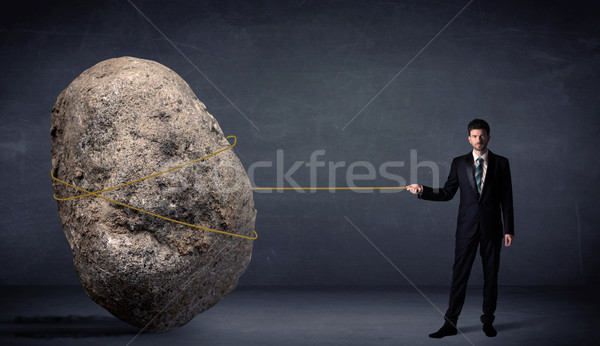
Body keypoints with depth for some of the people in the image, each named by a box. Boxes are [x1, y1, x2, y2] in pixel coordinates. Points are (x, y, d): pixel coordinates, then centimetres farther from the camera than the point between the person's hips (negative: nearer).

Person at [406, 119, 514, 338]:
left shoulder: (501, 163, 4)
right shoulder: (459, 163, 6)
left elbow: (506, 199, 3)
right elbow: (447, 193, 6)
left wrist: (509, 230, -1)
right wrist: (422, 190, -9)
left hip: (492, 228, 0)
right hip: (467, 227, 0)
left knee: (491, 275, 7)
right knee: (459, 275, -1)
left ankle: (488, 321, 21)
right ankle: (450, 323, 4)